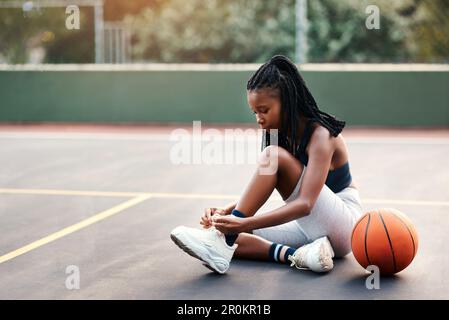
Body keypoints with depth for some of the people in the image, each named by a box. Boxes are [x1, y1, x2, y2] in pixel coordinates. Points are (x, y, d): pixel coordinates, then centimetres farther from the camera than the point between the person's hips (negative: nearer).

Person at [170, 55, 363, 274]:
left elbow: (305, 204, -29)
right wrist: (225, 212, -16)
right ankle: (294, 255, -26)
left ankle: (221, 240, -33)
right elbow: (260, 190, 3)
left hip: (343, 226, -8)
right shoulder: (282, 135, 6)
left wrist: (245, 223, -37)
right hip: (312, 229, 8)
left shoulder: (320, 135, -18)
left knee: (273, 156, -27)